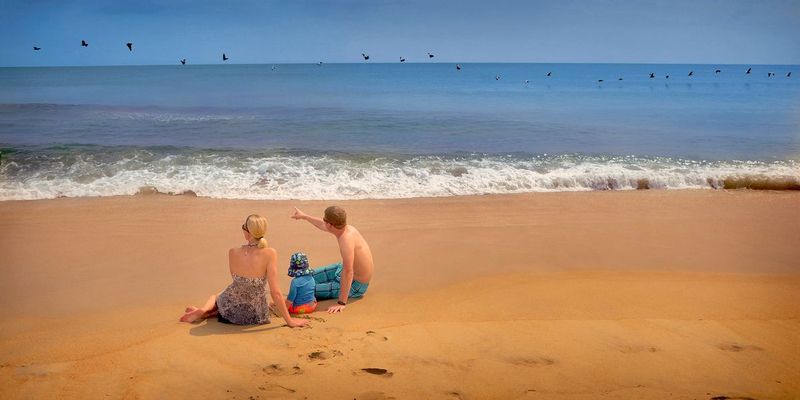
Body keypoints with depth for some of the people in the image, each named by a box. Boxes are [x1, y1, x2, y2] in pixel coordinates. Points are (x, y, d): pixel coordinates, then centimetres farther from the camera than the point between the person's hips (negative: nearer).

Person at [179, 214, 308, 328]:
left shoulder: (233, 253, -16)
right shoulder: (269, 254, -24)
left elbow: (237, 280, 3)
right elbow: (275, 293, -24)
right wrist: (289, 321, -17)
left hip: (230, 309, 1)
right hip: (254, 316, -1)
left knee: (215, 297, 39)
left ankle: (204, 310, 7)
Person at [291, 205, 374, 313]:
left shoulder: (346, 238, -35)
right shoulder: (346, 228, -6)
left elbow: (348, 272, -39)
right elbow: (323, 226, 17)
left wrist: (341, 303, -38)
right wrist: (304, 216, 30)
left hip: (355, 285, -9)